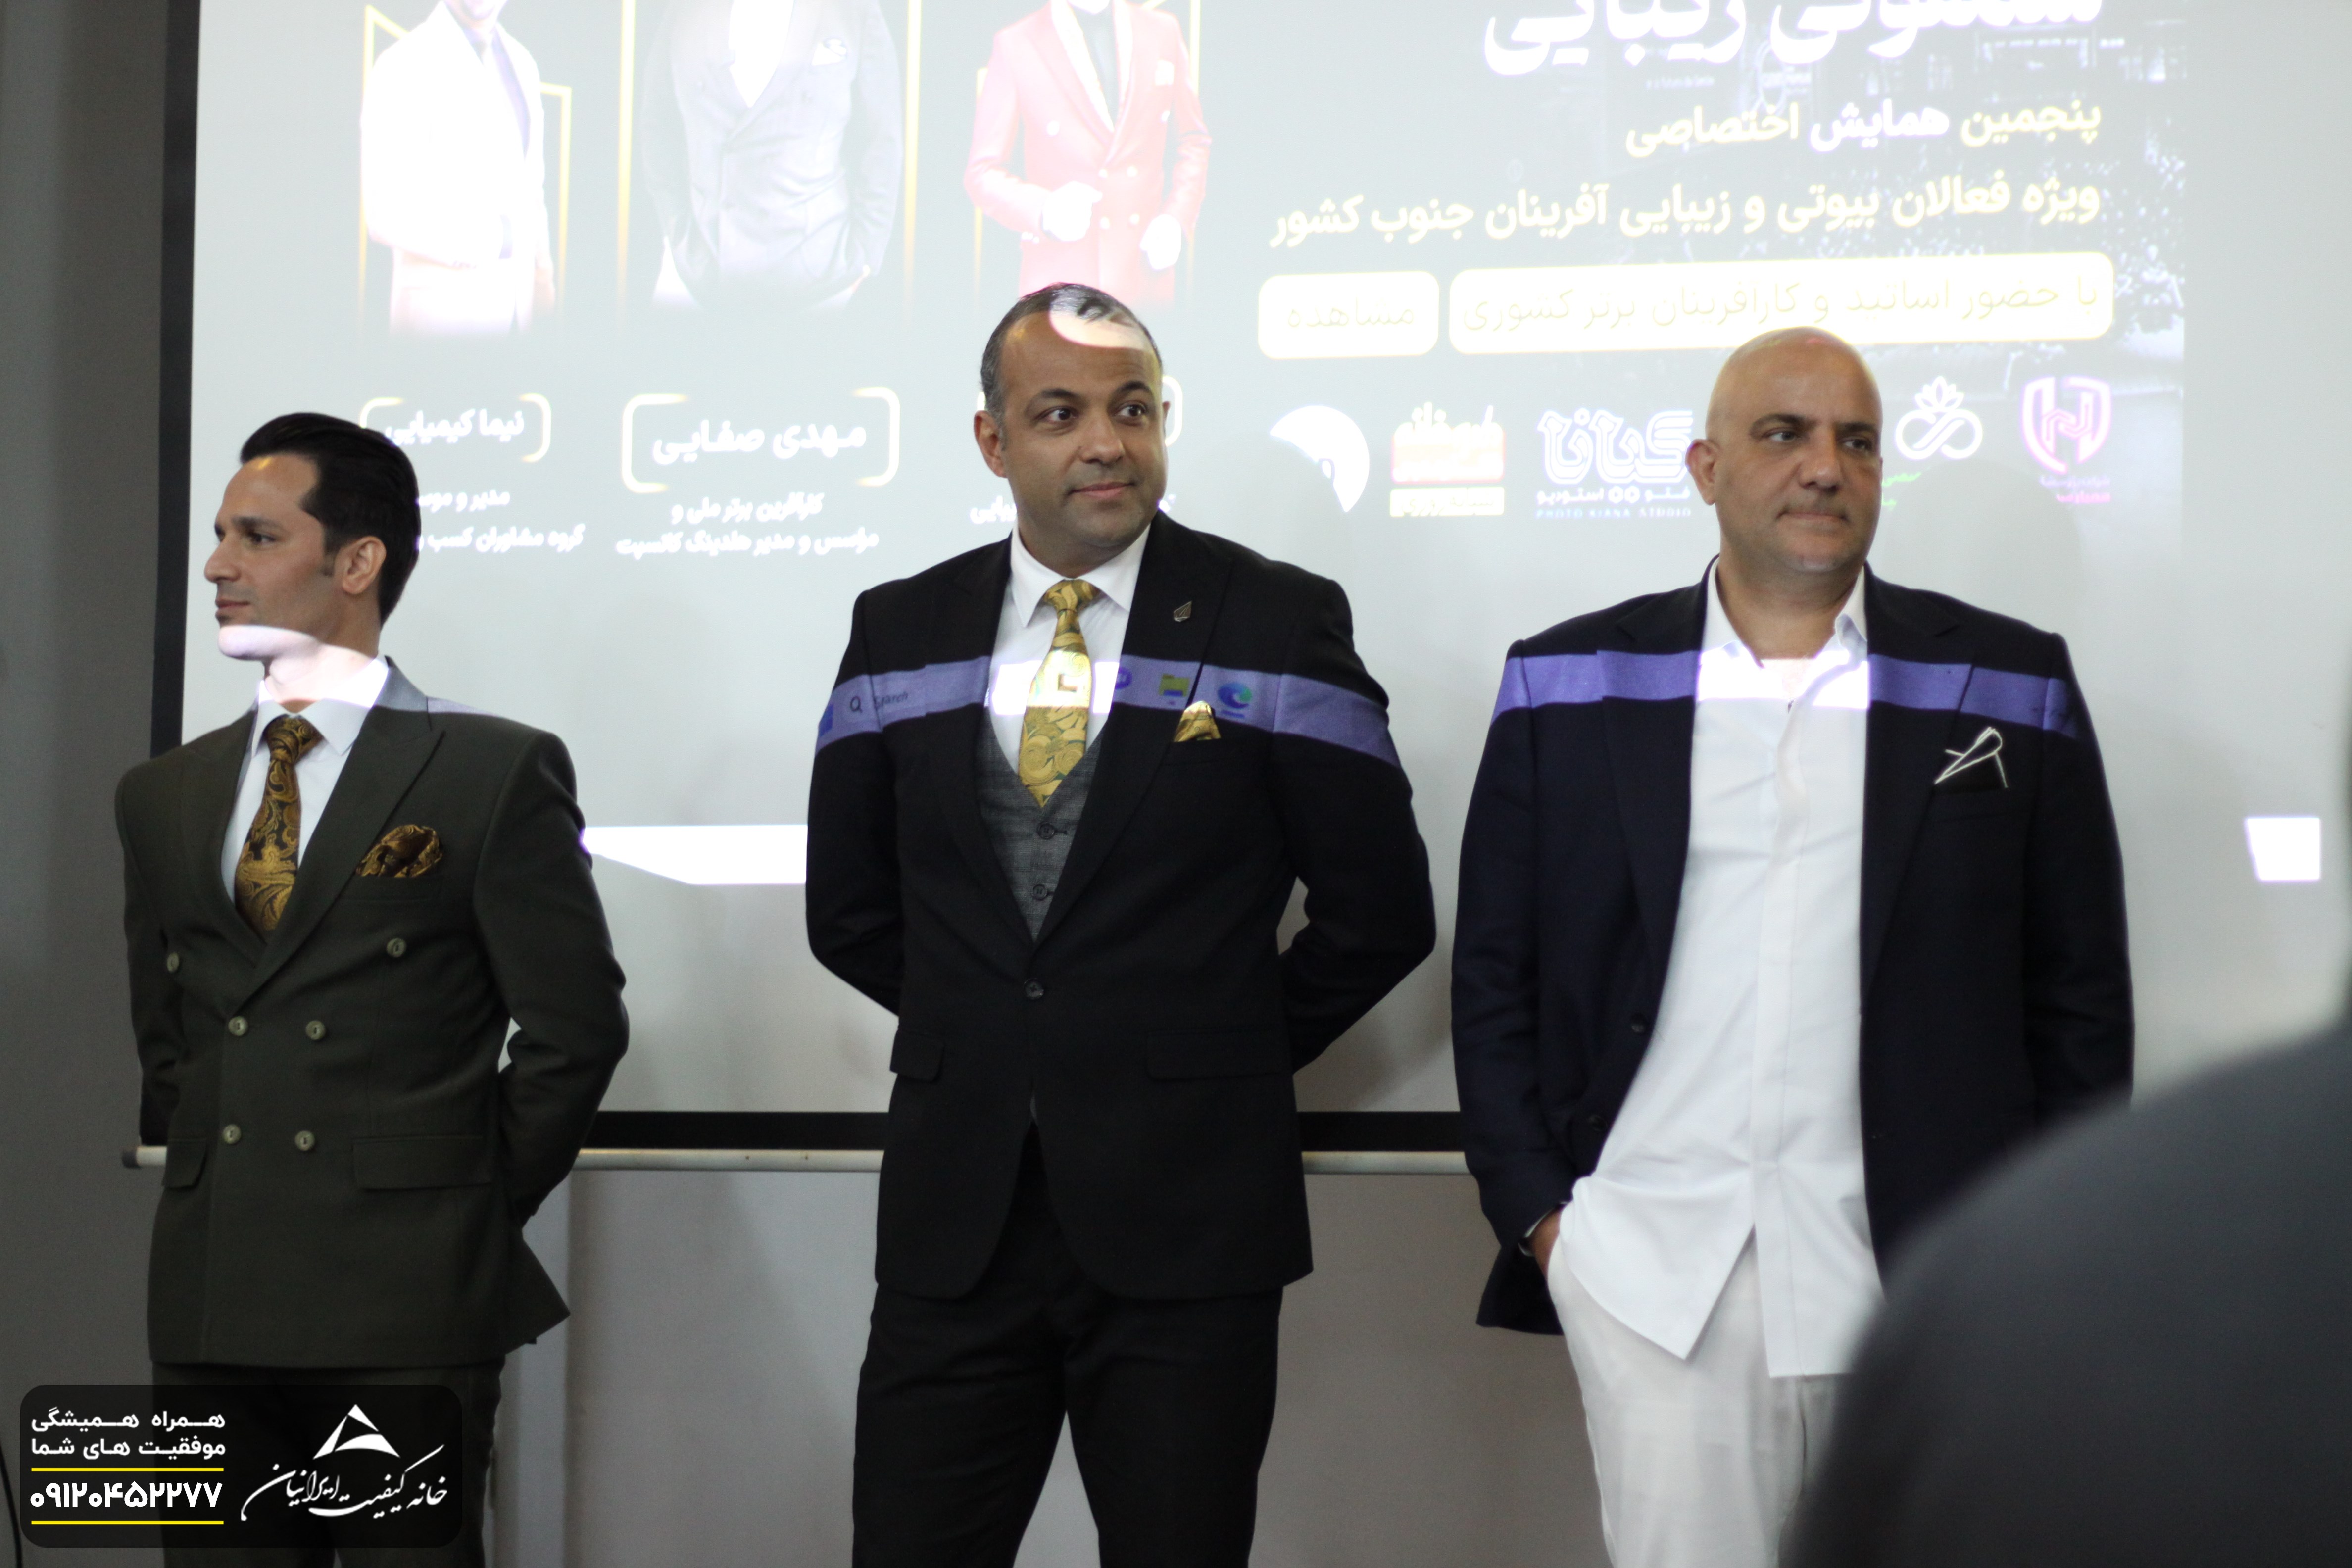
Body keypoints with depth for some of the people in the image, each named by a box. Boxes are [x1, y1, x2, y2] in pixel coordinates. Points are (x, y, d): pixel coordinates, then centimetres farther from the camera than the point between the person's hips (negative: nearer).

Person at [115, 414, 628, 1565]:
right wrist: (209, 1191, 11)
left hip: (410, 1304, -5)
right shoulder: (164, 797, 15)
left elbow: (575, 1028, -2)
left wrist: (471, 1210, 0)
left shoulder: (494, 772, -1)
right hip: (208, 1304, 5)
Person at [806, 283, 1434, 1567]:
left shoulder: (1279, 625, 0)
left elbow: (1378, 910, 2)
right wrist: (994, 1034, 10)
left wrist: (1226, 1058, 5)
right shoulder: (900, 633, 9)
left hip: (1185, 1220, -2)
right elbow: (849, 909, 16)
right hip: (954, 1218, 3)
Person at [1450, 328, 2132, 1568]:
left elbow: (2079, 998, 8)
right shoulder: (1567, 686, 8)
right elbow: (1493, 976, 10)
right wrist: (1534, 1209, 2)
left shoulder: (2013, 687, 7)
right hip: (1654, 1275, 0)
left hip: (1921, 1281, 0)